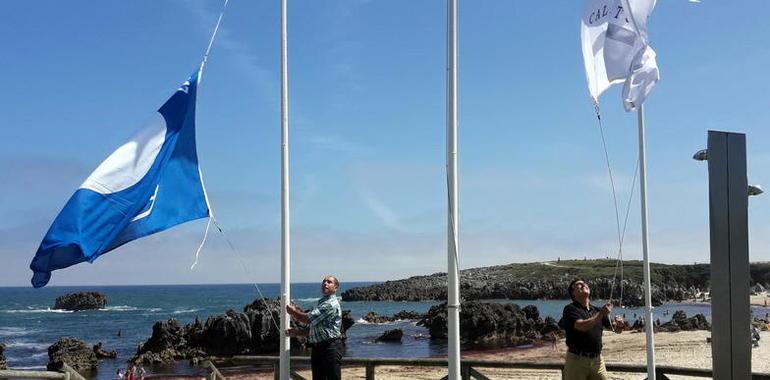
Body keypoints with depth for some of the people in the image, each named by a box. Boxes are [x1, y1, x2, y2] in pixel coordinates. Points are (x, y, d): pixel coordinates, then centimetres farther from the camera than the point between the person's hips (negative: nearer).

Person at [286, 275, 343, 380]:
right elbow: (312, 328, 24)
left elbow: (308, 319, -16)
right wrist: (297, 332, 7)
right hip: (317, 348, 10)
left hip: (330, 347, -10)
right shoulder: (321, 303, 20)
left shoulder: (331, 304, -13)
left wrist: (293, 311, 0)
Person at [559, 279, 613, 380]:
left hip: (597, 360, 5)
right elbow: (582, 326, -23)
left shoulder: (596, 310, 12)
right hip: (577, 359, -5)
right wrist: (600, 315, -28)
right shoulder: (570, 309, -6)